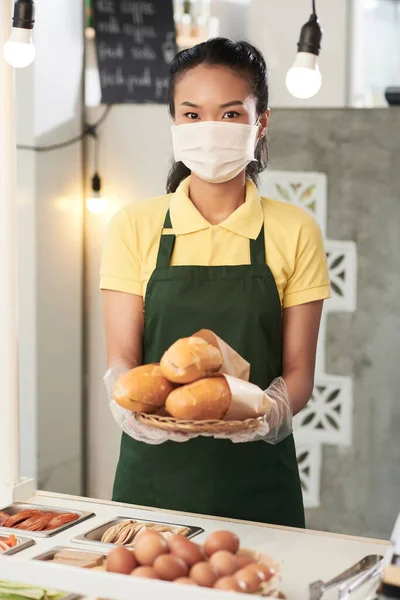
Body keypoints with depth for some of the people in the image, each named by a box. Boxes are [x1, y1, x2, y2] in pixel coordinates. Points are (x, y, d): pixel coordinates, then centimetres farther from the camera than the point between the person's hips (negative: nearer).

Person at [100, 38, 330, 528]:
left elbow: (298, 371, -1)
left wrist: (271, 409, -22)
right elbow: (121, 357, -3)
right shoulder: (135, 227, 1)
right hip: (154, 473, 0)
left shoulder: (294, 233, 0)